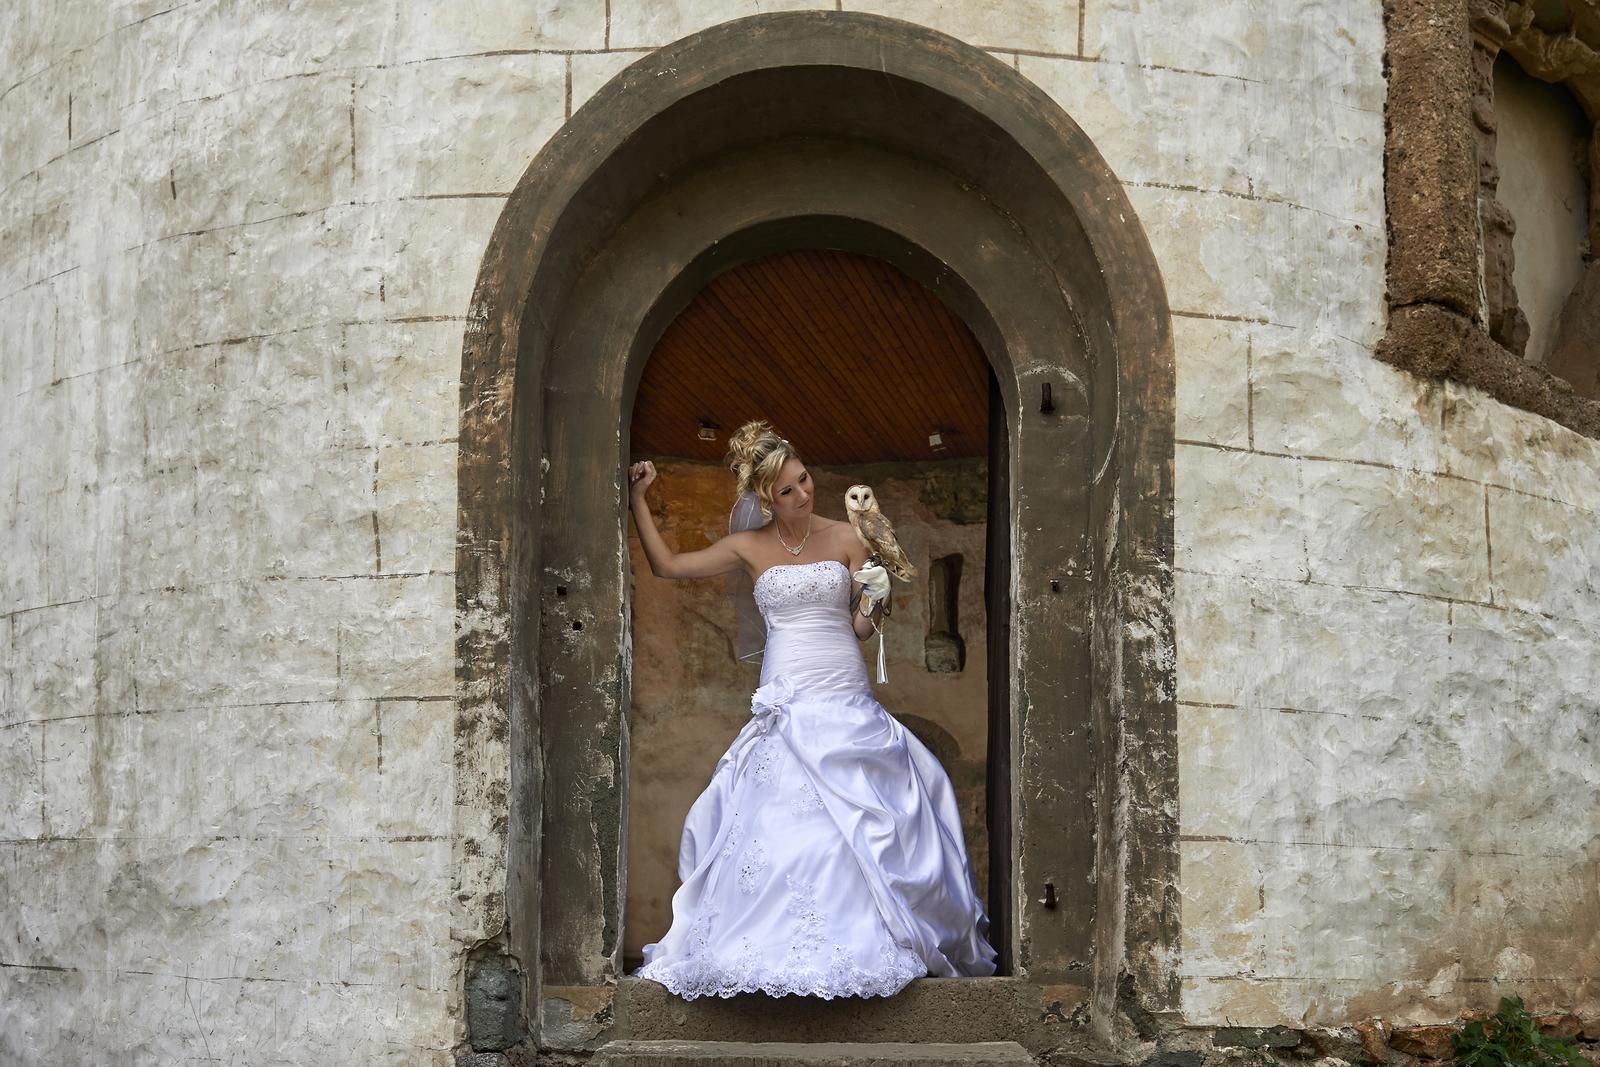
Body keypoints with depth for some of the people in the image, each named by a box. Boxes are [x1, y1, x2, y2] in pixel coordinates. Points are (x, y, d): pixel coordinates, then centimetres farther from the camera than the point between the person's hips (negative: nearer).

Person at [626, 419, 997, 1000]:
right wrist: (637, 499, 4)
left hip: (847, 696, 1)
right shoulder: (749, 547, 5)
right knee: (781, 817, -11)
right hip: (787, 701, -1)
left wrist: (872, 606, -13)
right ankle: (783, 946, -5)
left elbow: (863, 627, 9)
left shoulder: (844, 537, 6)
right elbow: (667, 565, 8)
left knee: (869, 812, -5)